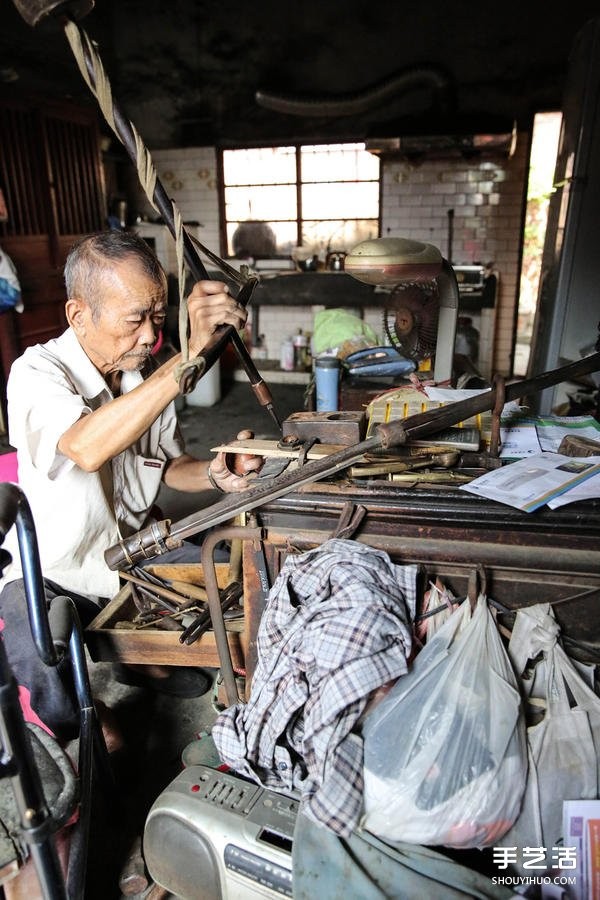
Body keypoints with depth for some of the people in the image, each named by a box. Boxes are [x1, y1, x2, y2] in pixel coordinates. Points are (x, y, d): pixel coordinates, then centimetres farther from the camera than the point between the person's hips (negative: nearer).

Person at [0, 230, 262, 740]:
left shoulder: (149, 373, -4)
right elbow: (87, 448, -45)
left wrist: (214, 475, -17)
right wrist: (190, 356, -51)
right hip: (53, 573, -5)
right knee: (43, 677, -30)